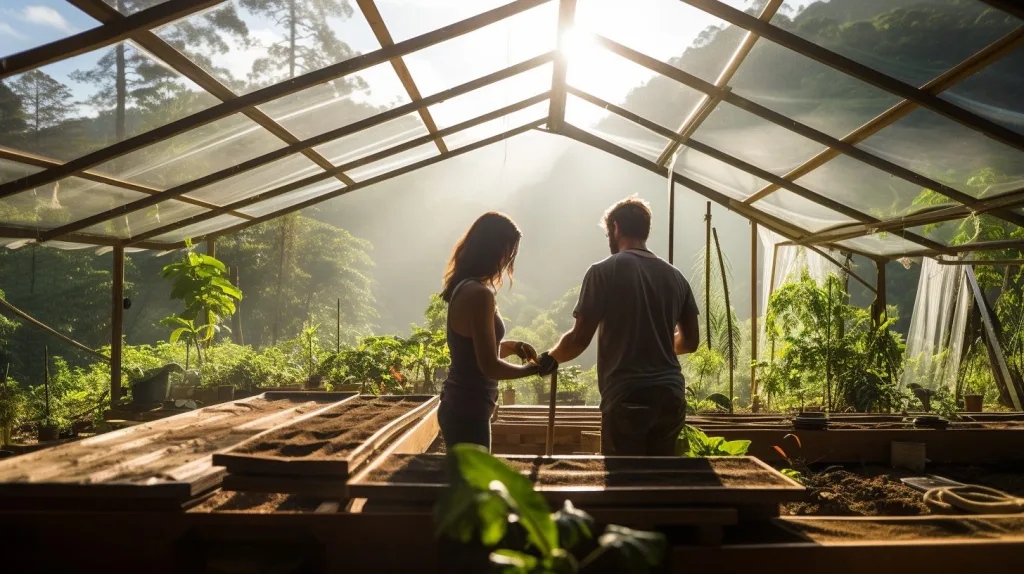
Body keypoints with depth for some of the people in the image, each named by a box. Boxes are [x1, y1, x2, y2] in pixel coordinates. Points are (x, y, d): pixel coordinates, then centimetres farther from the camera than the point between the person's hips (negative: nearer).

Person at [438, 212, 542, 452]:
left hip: (458, 405, 9)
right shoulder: (478, 293, -21)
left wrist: (511, 347, 7)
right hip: (468, 410, -9)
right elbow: (490, 366, -22)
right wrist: (529, 369, -6)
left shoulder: (463, 288, 8)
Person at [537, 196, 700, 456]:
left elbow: (580, 339, -7)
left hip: (627, 398, -5)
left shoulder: (604, 271, -5)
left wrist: (550, 358, 12)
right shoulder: (675, 276, 10)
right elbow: (690, 342, 15)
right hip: (670, 396, 5)